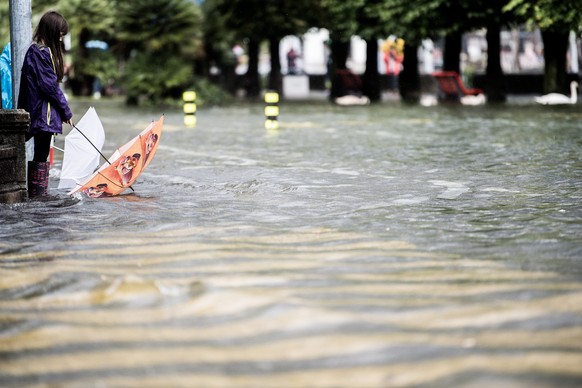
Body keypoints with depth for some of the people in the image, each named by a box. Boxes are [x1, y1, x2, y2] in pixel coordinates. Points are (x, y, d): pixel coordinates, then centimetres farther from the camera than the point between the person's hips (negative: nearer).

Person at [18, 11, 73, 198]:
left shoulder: (44, 50, 16)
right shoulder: (40, 52, -15)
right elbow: (49, 85, -16)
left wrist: (63, 110, 11)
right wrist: (66, 111, -8)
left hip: (42, 113, 10)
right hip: (43, 113, -10)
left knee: (41, 154, 11)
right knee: (41, 156, -5)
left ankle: (39, 195, 15)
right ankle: (38, 194, -2)